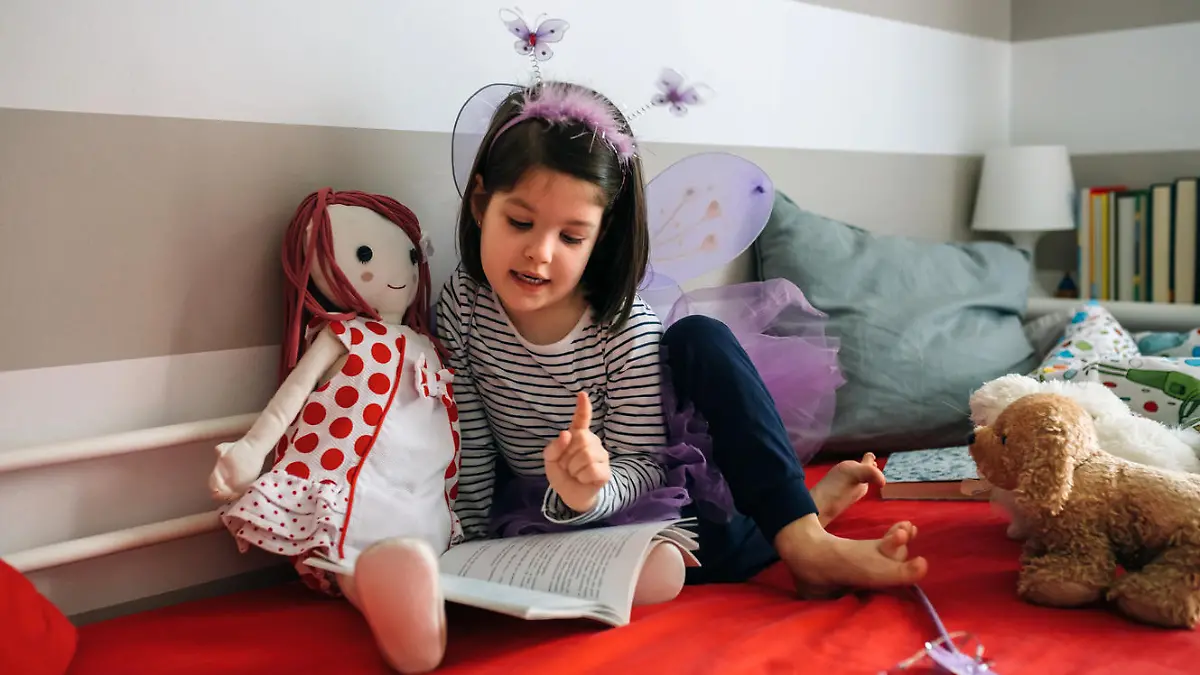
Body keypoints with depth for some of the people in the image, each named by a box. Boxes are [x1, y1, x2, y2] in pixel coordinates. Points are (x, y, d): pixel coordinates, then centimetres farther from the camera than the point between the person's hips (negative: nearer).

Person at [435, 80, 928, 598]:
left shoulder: (628, 331, -22)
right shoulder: (462, 303, -16)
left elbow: (640, 466, -17)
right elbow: (468, 444, -7)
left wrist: (591, 492, -38)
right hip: (540, 515, 0)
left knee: (700, 338, -25)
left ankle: (801, 536, -24)